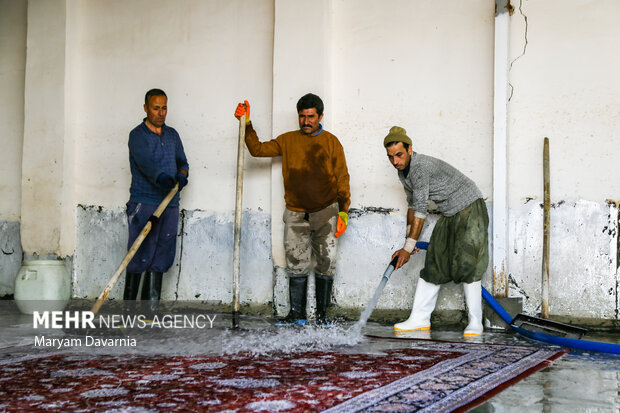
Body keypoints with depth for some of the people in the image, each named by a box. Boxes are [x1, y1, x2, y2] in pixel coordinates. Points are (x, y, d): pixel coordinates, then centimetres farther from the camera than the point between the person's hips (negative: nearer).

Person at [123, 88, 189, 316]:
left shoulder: (172, 134, 18)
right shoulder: (137, 135, -2)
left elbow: (182, 162, 14)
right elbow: (145, 161, -21)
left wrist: (182, 174, -11)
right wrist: (160, 177, -40)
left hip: (170, 205, 5)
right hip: (143, 204, -5)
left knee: (160, 259, 5)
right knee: (140, 256, -7)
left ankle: (150, 310, 11)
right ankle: (128, 309, 0)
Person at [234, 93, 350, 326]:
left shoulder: (331, 142, 4)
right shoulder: (287, 141, 10)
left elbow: (342, 178, 3)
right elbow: (258, 149, 9)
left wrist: (343, 211, -3)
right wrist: (247, 125, -3)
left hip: (325, 212, -2)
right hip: (295, 214, 2)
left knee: (326, 262, -2)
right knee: (296, 264, 1)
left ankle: (322, 314, 7)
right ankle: (297, 313, 9)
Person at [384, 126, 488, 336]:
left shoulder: (421, 166, -26)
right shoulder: (404, 172, 3)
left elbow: (420, 210, -28)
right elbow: (412, 205, 17)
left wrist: (408, 248, -26)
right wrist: (409, 238, 14)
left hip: (470, 208, -9)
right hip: (449, 215, 9)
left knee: (467, 264, -15)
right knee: (433, 263, 4)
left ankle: (475, 324, -9)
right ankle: (420, 319, 7)